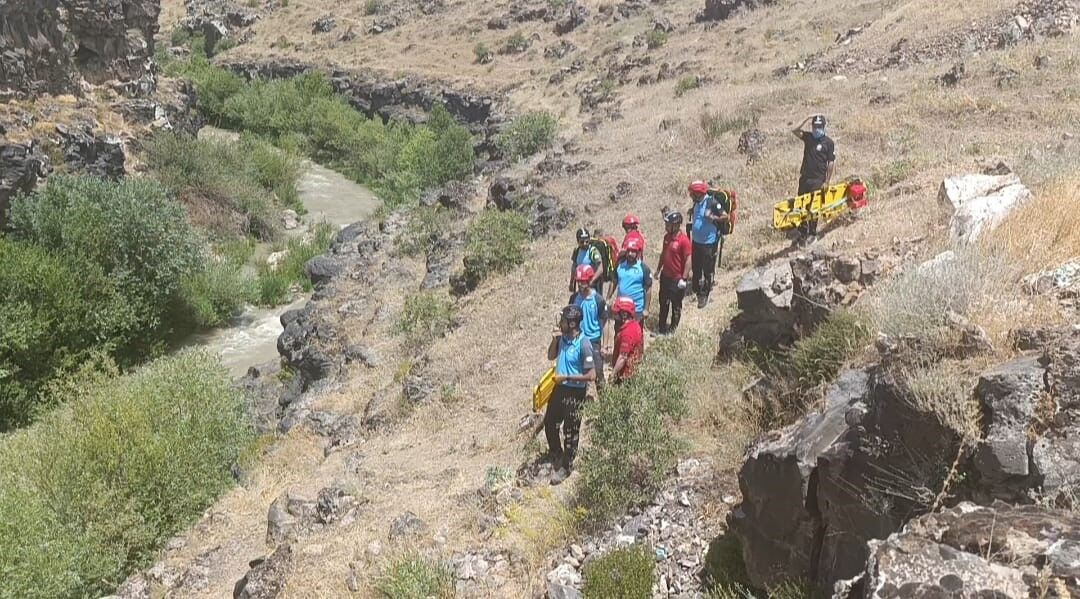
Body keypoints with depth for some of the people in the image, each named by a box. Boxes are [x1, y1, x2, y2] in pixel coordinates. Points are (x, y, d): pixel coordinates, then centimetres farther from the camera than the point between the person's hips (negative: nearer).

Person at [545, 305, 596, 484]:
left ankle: (566, 467, 26)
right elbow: (551, 356, 12)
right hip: (559, 388, 7)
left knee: (570, 431, 9)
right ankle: (556, 453, 44)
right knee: (550, 423, 19)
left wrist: (566, 377, -21)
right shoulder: (562, 337, -4)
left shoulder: (583, 344, -25)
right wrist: (554, 340, -6)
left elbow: (592, 375, -24)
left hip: (574, 392, -7)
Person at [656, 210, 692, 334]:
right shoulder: (667, 237, 1)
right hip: (665, 276, 7)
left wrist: (684, 278, -20)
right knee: (663, 302, 18)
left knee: (676, 305, 10)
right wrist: (658, 269, 17)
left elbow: (688, 260, -20)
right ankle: (662, 327, 33)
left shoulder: (684, 240, -22)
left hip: (677, 279, -7)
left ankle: (672, 329, 26)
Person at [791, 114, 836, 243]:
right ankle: (803, 232, 18)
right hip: (804, 178, 4)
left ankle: (812, 233, 12)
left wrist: (827, 181, -9)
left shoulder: (828, 143, -5)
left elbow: (831, 163, -5)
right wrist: (807, 119, -15)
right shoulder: (808, 137, 5)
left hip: (818, 180, -4)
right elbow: (794, 131, -9)